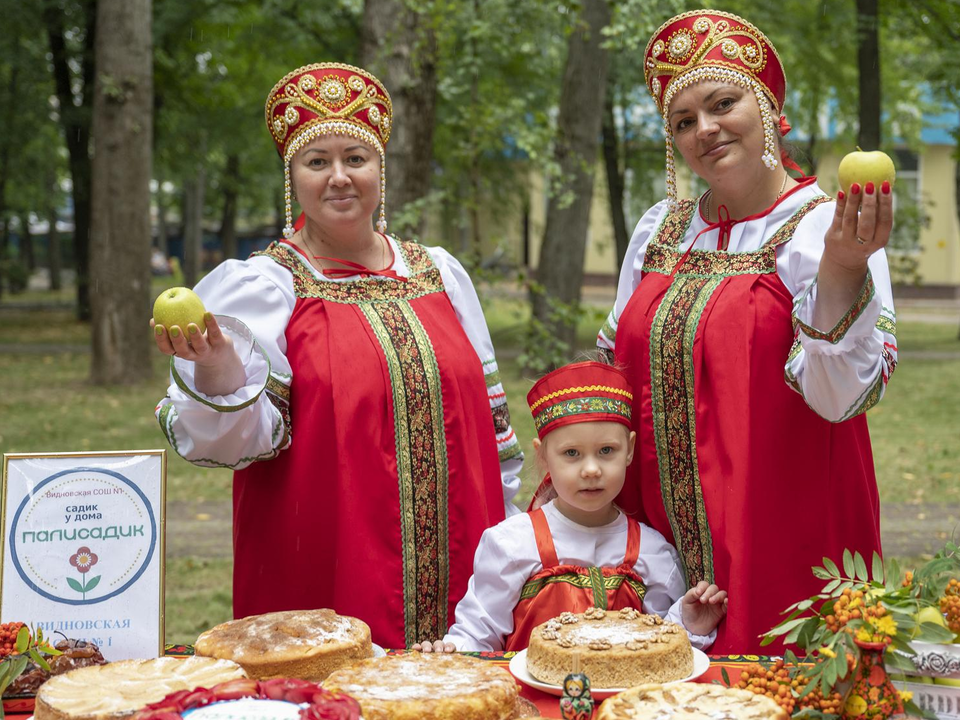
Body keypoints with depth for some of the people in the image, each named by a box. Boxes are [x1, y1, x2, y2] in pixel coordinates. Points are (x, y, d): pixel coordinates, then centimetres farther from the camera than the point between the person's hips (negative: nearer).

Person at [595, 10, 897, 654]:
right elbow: (614, 368, 19)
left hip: (781, 541, -5)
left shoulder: (826, 228, -8)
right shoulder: (660, 227, 9)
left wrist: (842, 267, -33)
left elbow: (841, 398, -20)